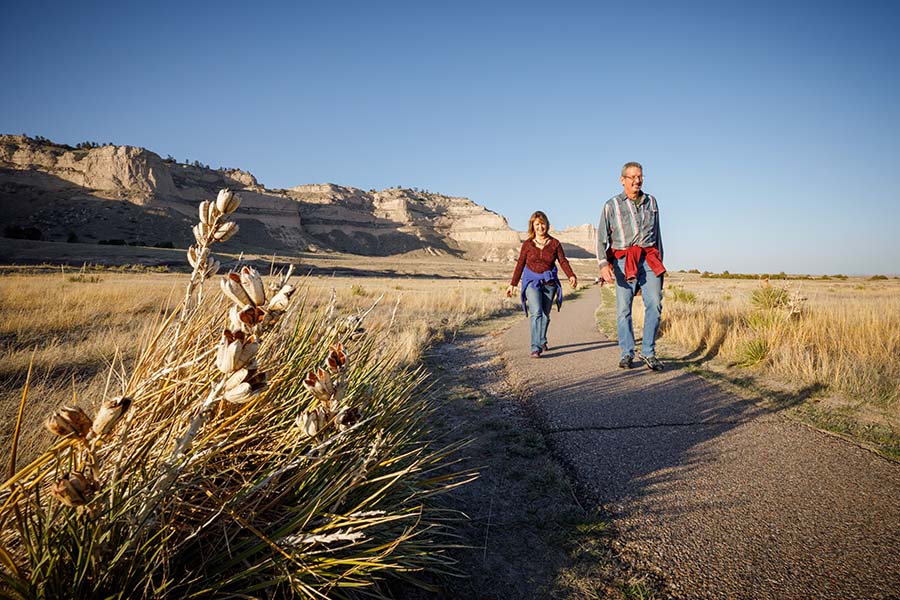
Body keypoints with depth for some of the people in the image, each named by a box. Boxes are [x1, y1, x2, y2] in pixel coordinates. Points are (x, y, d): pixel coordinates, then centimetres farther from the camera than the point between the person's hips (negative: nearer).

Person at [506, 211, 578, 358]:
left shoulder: (554, 243, 5)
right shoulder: (527, 244, 4)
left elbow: (563, 261, 1)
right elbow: (520, 264, 8)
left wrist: (571, 276, -17)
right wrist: (512, 284, 8)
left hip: (549, 283, 2)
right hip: (532, 281, -2)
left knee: (545, 315, 9)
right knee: (536, 313, -18)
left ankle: (542, 341, 32)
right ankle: (536, 348, -19)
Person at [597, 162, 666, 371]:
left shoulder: (651, 202, 18)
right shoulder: (612, 205, 7)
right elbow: (602, 237, 1)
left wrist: (660, 261, 22)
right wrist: (604, 264, -13)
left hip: (649, 259, 2)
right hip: (623, 261, -2)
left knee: (654, 303, -11)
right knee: (623, 309, -2)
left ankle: (648, 352, -2)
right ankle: (627, 354, 9)